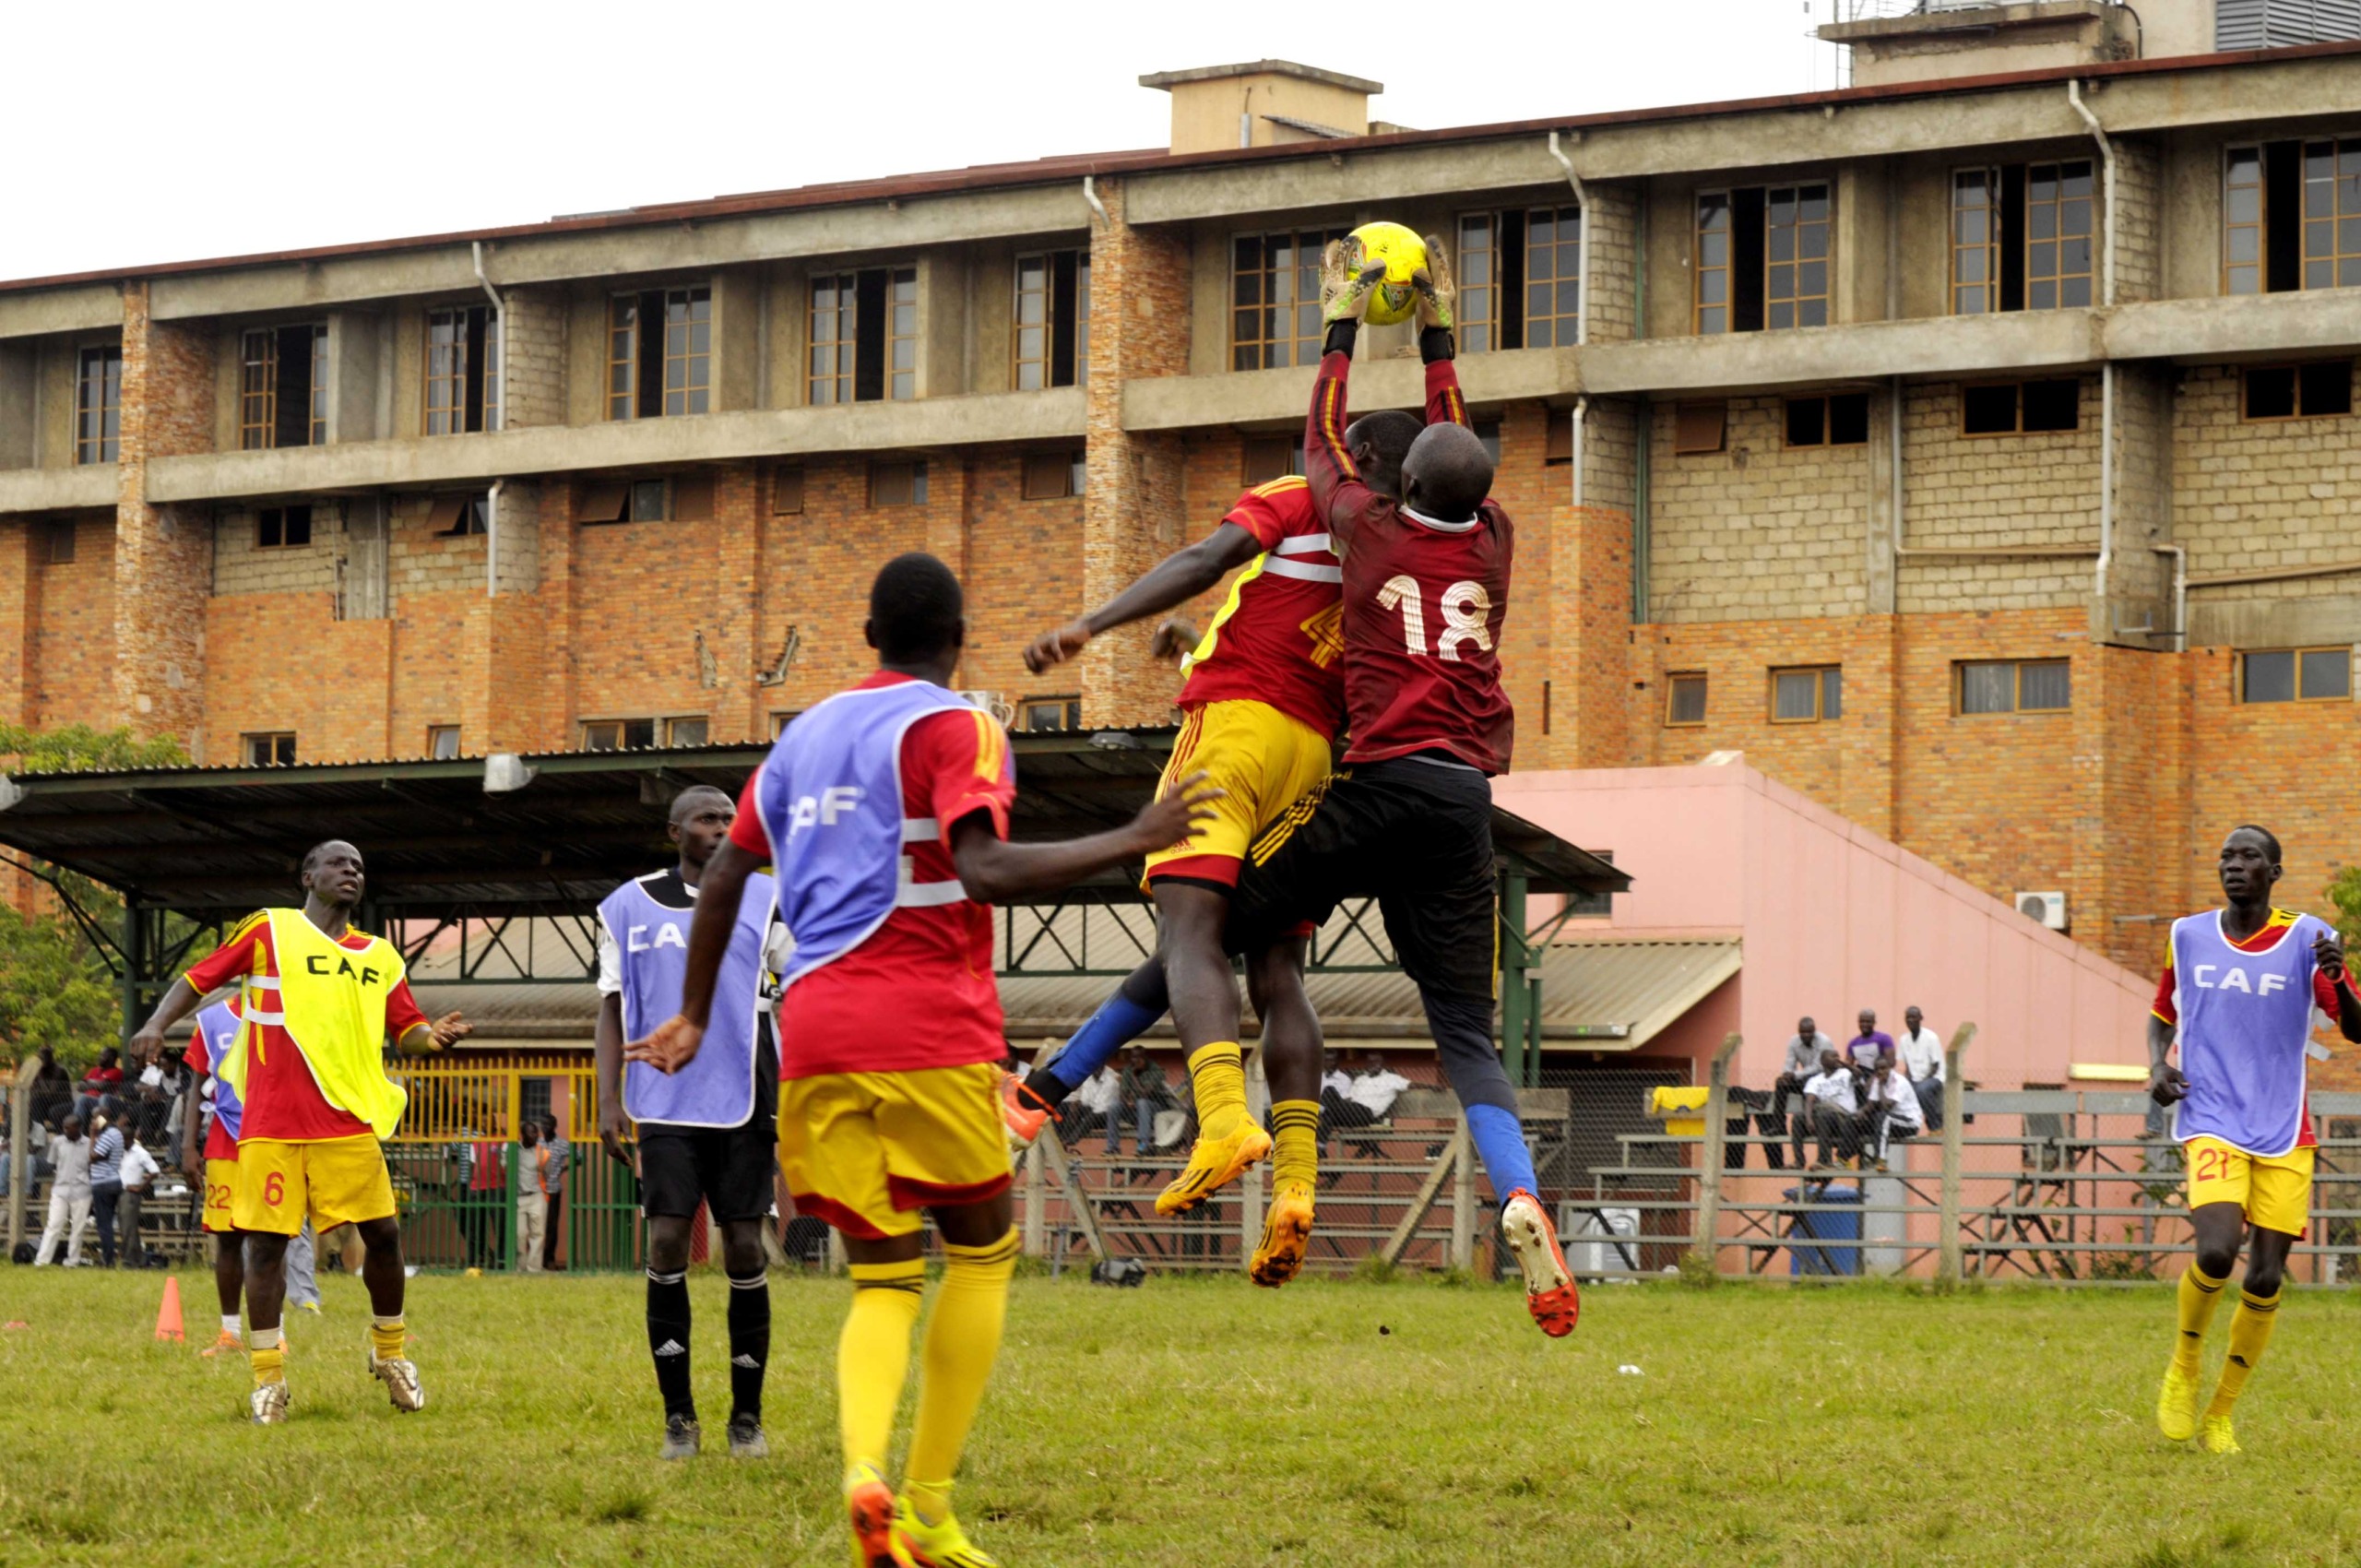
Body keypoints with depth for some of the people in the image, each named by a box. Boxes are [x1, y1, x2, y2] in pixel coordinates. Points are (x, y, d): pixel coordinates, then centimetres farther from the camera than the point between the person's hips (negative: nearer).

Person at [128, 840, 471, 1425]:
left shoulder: (380, 957, 14)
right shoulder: (269, 931, 4)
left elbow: (406, 1032, 16)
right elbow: (199, 979, 6)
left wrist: (433, 1035, -7)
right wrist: (157, 1023, -12)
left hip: (350, 1122, 3)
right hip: (271, 1123, -3)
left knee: (383, 1233, 0)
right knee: (267, 1242, -3)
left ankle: (389, 1351, 22)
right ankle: (267, 1377, 6)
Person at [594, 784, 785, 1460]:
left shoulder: (764, 900, 7)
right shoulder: (630, 907, 9)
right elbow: (614, 1007, 10)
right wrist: (609, 1099, 1)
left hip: (744, 1102, 0)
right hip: (665, 1102, 0)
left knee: (744, 1252, 0)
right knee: (667, 1245, -6)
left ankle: (747, 1417, 8)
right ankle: (678, 1418, 1)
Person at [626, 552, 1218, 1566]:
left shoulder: (806, 733, 18)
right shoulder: (954, 728, -3)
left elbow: (725, 873, 21)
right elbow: (984, 870, -18)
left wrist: (694, 1016, 30)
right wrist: (1133, 842, -14)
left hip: (814, 1036, 5)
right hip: (928, 1032, -5)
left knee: (884, 1278, 8)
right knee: (983, 1252, 12)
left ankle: (864, 1472, -20)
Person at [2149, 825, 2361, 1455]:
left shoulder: (2306, 938, -1)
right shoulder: (2187, 936, 5)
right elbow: (2163, 1013, 21)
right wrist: (2157, 1065, 1)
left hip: (2284, 1135, 1)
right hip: (2212, 1124, -1)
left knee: (2266, 1280, -1)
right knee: (2216, 1252, -23)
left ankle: (2220, 1415, 17)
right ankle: (2184, 1364, 6)